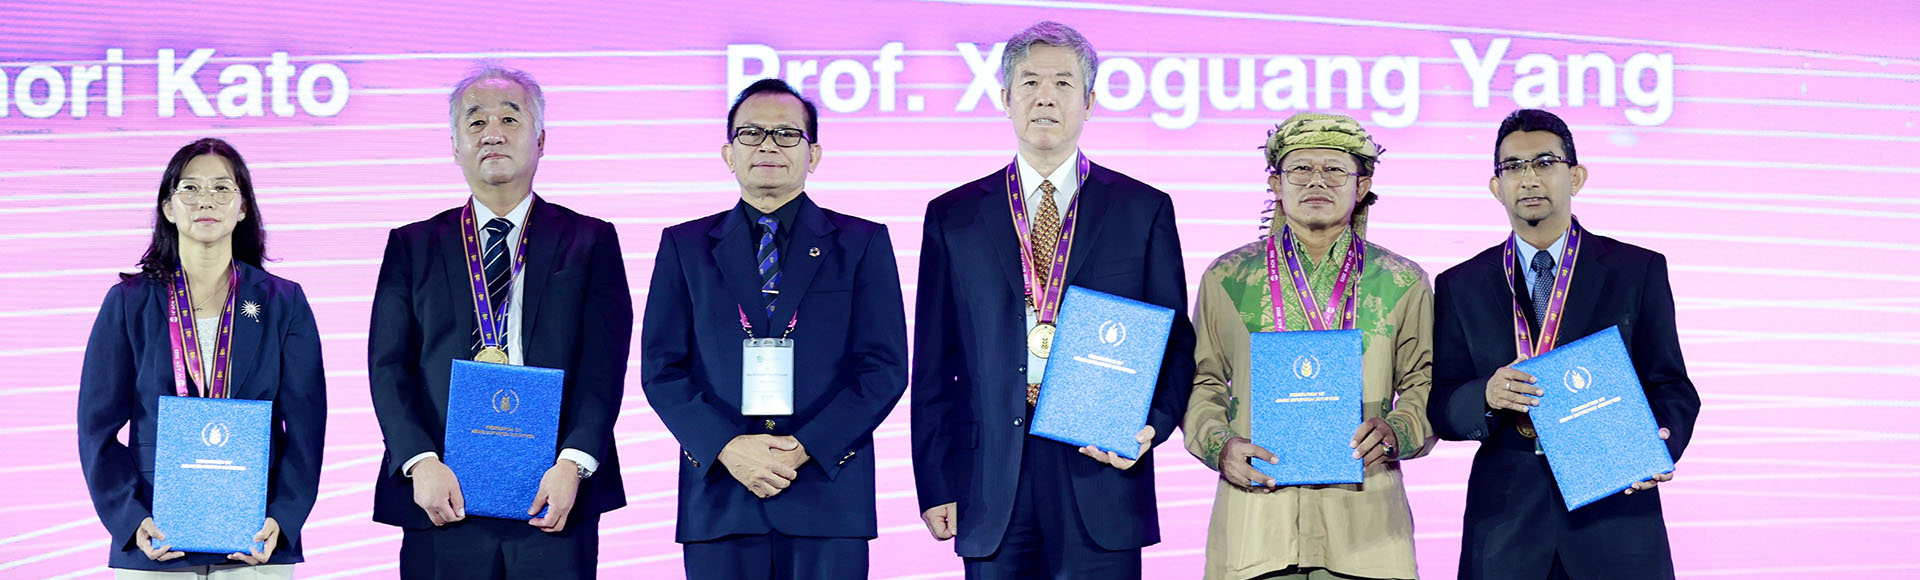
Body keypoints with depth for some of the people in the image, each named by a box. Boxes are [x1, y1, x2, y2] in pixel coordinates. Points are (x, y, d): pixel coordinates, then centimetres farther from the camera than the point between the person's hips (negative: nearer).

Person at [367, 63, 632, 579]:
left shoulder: (590, 241, 10)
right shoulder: (412, 246, 13)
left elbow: (603, 366, 0)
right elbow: (389, 367, 5)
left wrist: (573, 463, -14)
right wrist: (421, 462, -11)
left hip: (554, 500, -1)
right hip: (444, 500, 1)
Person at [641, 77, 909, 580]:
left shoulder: (862, 243, 9)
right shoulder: (685, 246, 12)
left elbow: (885, 368, 2)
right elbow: (662, 370, 6)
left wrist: (807, 448, -10)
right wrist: (727, 447, -10)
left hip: (828, 494, -1)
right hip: (719, 499, 1)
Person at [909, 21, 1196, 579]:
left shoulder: (1144, 210, 9)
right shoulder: (952, 217, 11)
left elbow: (1176, 344, 9)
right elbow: (934, 364, 10)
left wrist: (1151, 425, -10)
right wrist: (935, 485, 3)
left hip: (1101, 475, -1)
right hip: (991, 484, 1)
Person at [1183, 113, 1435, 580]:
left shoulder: (1403, 283, 11)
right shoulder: (1227, 278, 12)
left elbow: (1426, 386, 12)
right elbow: (1202, 384, 14)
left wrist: (1393, 431, -8)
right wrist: (1221, 446, -5)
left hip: (1363, 516, 0)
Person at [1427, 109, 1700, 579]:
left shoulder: (1639, 270, 8)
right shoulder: (1460, 286, 10)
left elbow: (1672, 387, 6)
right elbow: (1440, 409, 6)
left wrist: (1662, 440, -15)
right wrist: (1486, 397, -16)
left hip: (1615, 520, -1)